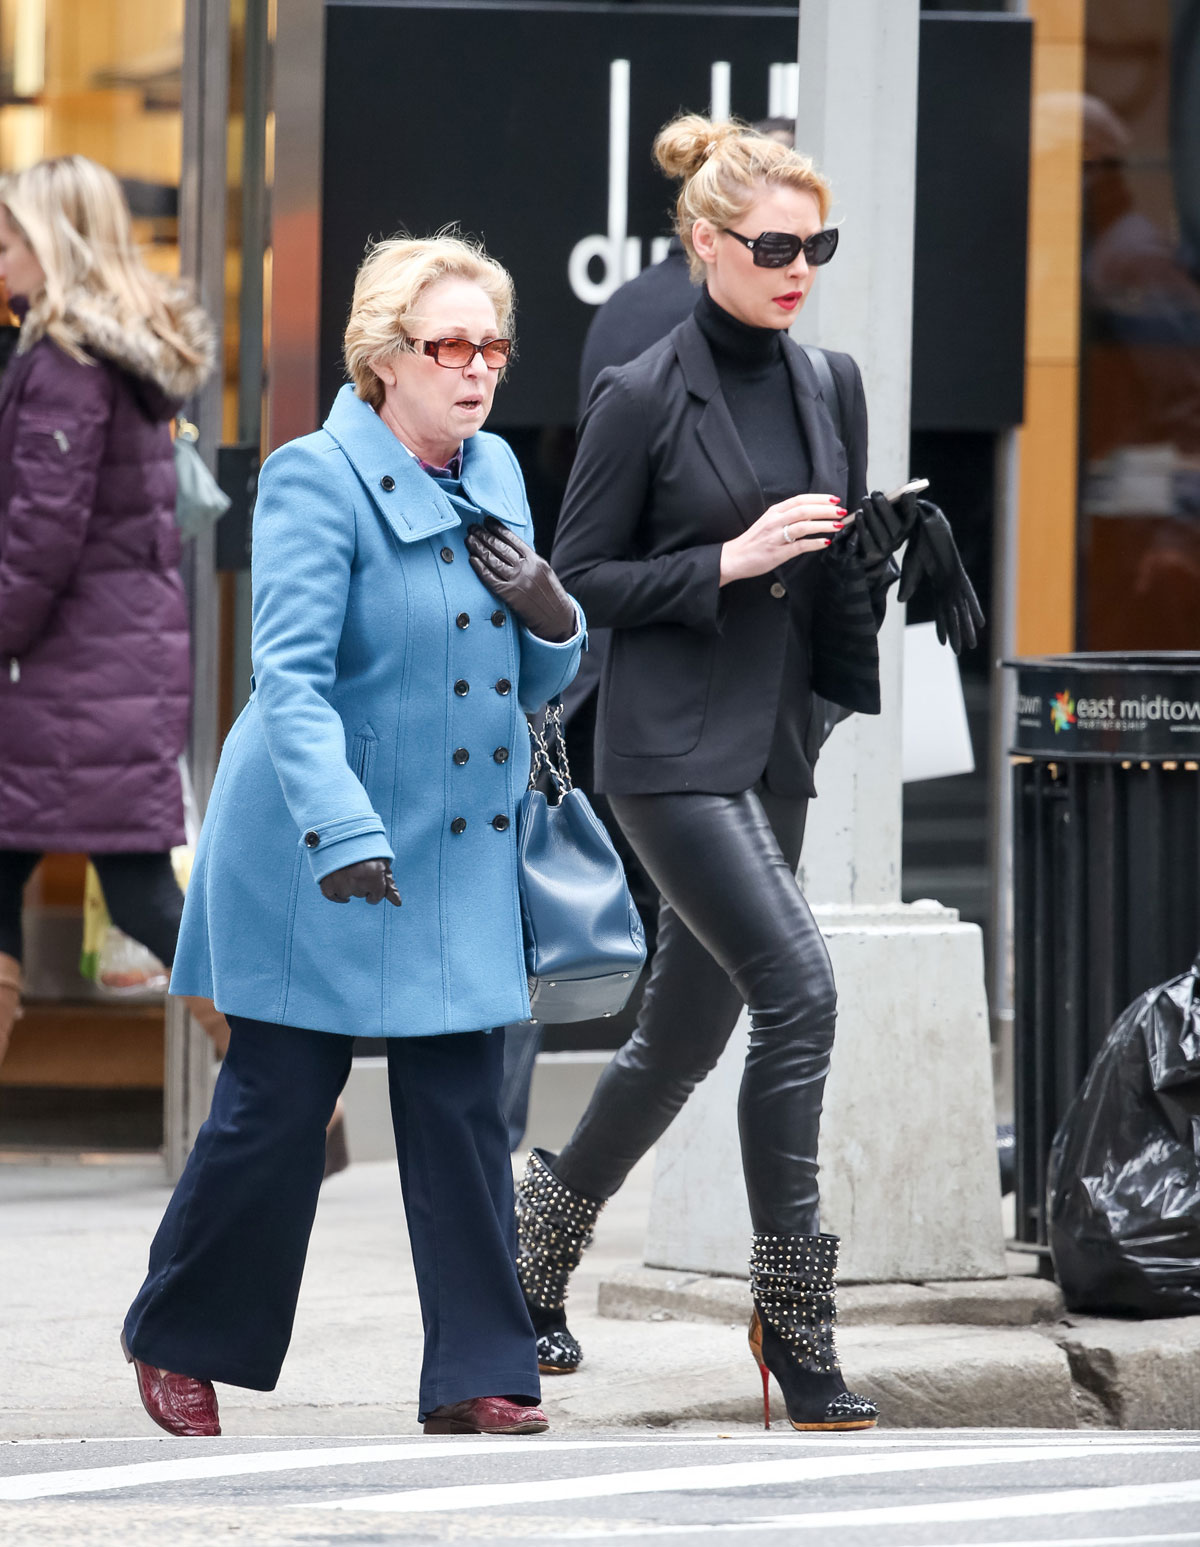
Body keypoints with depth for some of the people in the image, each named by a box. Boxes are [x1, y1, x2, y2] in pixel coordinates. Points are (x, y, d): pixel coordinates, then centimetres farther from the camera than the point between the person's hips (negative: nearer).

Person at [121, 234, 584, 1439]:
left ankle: (478, 1377, 5)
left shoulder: (495, 473, 10)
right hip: (322, 865, -6)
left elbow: (539, 681, 19)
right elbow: (291, 674, -21)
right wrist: (342, 833, -32)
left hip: (461, 860, 6)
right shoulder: (314, 479, -11)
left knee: (463, 1110, 1)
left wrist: (547, 612, -5)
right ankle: (178, 1339, 21)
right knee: (278, 1105, 2)